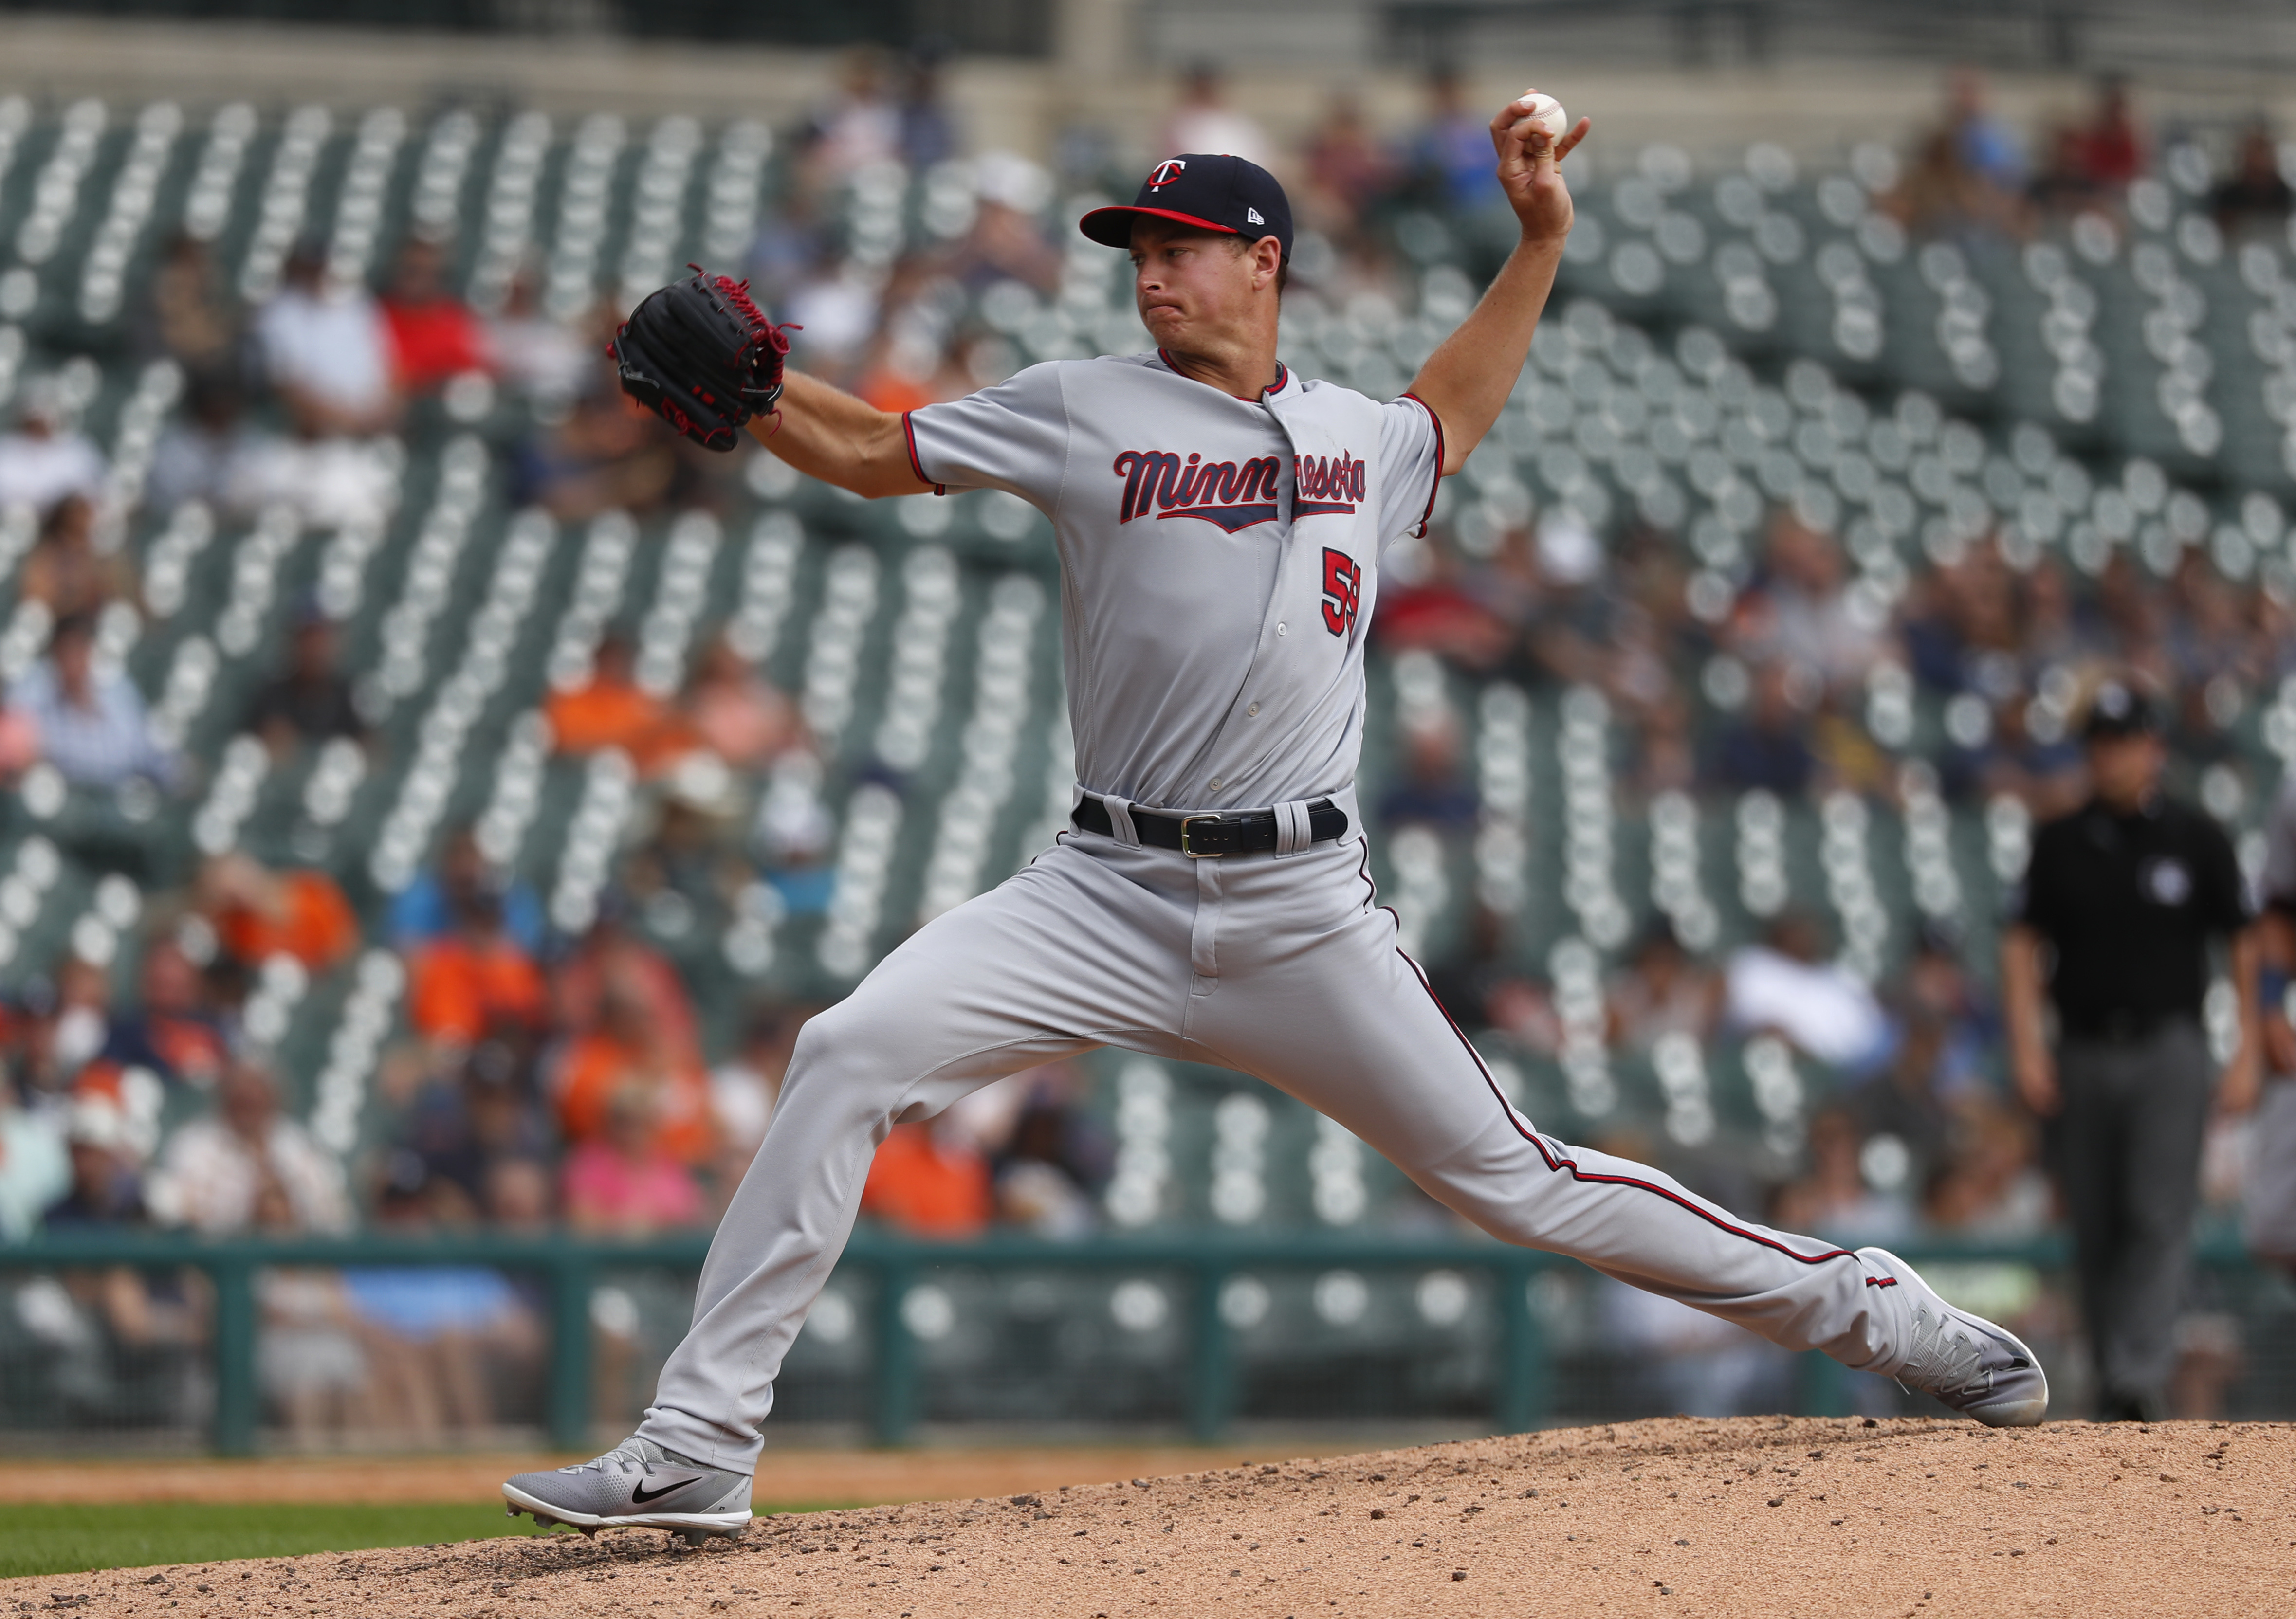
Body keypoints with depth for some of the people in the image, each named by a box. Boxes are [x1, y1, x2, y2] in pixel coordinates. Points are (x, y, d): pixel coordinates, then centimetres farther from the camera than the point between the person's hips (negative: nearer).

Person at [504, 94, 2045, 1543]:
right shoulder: (1086, 412, 5)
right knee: (849, 1059, -20)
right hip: (1109, 898, -1)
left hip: (1305, 920, 1)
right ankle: (697, 1450, -18)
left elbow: (1451, 413, 36)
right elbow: (868, 449, 8)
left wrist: (1539, 241, 28)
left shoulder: (1360, 434, 12)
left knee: (1512, 1179, 2)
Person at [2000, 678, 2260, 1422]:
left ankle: (2136, 1387, -25)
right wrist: (2026, 1045, -6)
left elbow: (2244, 943, 6)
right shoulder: (2060, 843, 7)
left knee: (2160, 1218, -16)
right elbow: (2023, 943, 7)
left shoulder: (2197, 839, 2)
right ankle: (2113, 1386, 15)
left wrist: (2247, 1054, 0)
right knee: (2096, 1233, 5)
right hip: (2083, 1055, 3)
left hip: (2169, 1053, -3)